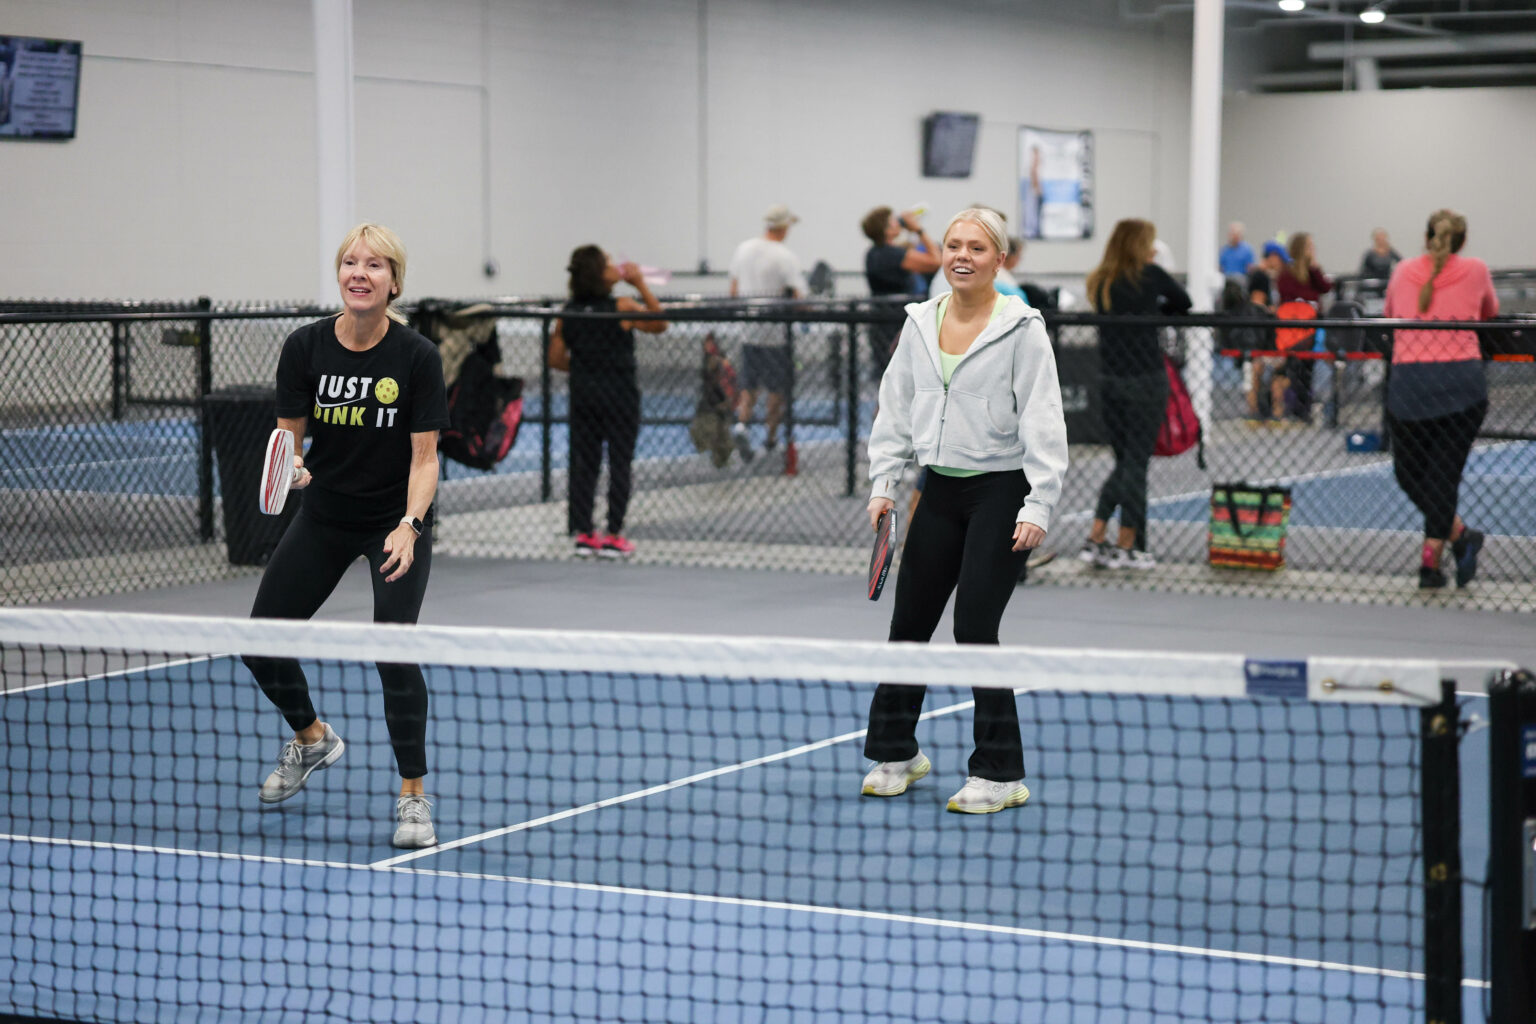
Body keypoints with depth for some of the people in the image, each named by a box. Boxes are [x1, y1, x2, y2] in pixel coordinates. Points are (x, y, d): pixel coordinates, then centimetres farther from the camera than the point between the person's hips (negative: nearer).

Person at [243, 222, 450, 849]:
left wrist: (409, 527, -29)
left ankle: (413, 796, -3)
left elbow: (425, 458, -14)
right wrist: (291, 463, -26)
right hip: (324, 517, 4)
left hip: (397, 521, -4)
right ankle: (312, 739, 34)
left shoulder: (416, 357, -15)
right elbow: (290, 436, -3)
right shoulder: (304, 348, -9)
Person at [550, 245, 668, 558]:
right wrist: (641, 286, -2)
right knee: (619, 463, 4)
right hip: (619, 394, -4)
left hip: (582, 393, 4)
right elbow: (660, 323, 0)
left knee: (584, 463, 10)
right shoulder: (622, 308, -13)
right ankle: (613, 536, 4)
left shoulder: (568, 312, -1)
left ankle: (583, 533, 11)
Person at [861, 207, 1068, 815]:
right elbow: (895, 409, 15)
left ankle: (1001, 774, 1)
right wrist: (884, 483, 5)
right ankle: (896, 753, 27)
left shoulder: (1021, 328, -8)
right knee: (909, 623, 8)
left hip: (1001, 493, -5)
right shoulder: (920, 323, 8)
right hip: (939, 491, 5)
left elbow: (1043, 423, -12)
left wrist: (1038, 507, -19)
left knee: (974, 626, -10)